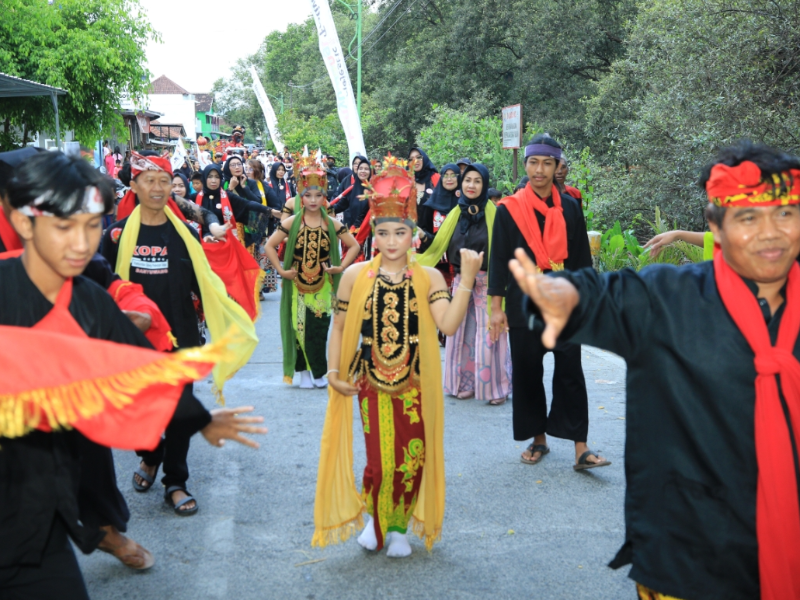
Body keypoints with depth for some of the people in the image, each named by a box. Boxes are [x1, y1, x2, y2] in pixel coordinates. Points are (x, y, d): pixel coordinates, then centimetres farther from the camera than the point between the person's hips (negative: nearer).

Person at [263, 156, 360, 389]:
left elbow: (354, 246, 8)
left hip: (323, 285, 0)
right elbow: (269, 246, 0)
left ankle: (318, 372, 14)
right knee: (299, 328, 1)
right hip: (298, 285, 0)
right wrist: (281, 270, -8)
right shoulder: (292, 222, -2)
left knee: (319, 330, -1)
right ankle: (304, 371, 14)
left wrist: (341, 267, -3)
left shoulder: (332, 224, 1)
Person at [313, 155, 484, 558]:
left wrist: (467, 279, -23)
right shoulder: (355, 276, -1)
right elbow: (339, 327, 5)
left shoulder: (429, 278, -3)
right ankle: (372, 519, 31)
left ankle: (399, 527, 29)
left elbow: (448, 325, -17)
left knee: (412, 460, 6)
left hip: (415, 386, 1)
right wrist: (333, 371, -2)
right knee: (379, 461, 1)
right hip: (371, 384, 0)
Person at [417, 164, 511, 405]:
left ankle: (496, 386, 11)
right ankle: (466, 382, 19)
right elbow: (438, 244, 8)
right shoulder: (456, 213, 7)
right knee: (462, 333, 7)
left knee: (488, 334, -1)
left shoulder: (493, 213, -6)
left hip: (487, 282, -4)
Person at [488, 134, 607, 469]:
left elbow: (581, 258, 8)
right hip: (524, 304, 0)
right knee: (527, 373, 6)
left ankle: (580, 447, 0)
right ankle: (538, 438, 21)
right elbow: (499, 259, 1)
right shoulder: (509, 209, 0)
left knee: (570, 372, -4)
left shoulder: (569, 208, 5)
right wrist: (496, 307, -2)